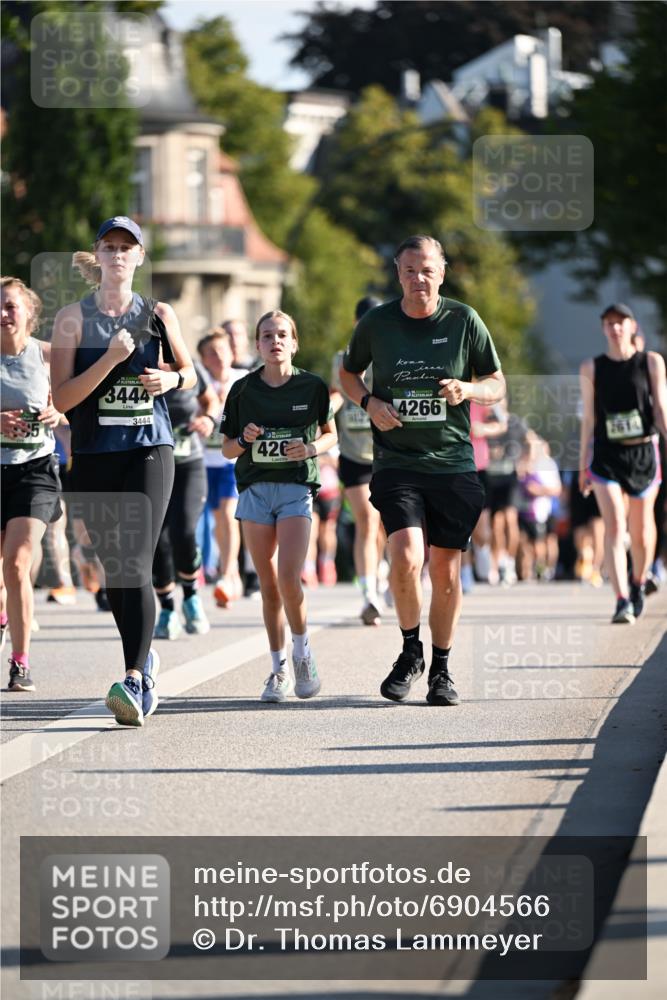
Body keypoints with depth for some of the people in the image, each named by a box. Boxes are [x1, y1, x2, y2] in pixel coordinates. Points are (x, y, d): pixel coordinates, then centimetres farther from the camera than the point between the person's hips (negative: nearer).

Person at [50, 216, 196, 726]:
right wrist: (110, 359, -16)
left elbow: (189, 372, 20)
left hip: (149, 449, -2)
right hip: (94, 455, 2)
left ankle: (135, 682, -25)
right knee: (113, 569, 9)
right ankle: (144, 655, 32)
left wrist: (170, 379, -3)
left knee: (136, 565, -16)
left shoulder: (159, 314, 6)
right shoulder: (74, 317, 2)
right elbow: (62, 397, -5)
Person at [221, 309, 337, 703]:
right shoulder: (243, 390, 3)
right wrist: (245, 440, -12)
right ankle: (279, 669, 14)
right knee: (269, 586, 4)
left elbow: (331, 434, 12)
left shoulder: (312, 386, 0)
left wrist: (312, 448, -8)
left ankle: (303, 653, 6)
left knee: (289, 579, -16)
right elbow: (228, 449, 10)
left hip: (296, 489, -2)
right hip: (255, 490, 2)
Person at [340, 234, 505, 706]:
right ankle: (411, 651, 5)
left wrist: (468, 389, -14)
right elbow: (348, 372, 17)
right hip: (396, 462, -1)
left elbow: (497, 384, 8)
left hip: (453, 462, 1)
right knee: (406, 558, -19)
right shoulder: (377, 323, 1)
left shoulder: (464, 321, 0)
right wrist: (369, 402, -4)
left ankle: (441, 670, 21)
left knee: (446, 570, 4)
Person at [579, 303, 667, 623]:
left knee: (641, 529, 10)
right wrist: (582, 465, 8)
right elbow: (589, 418, 8)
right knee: (614, 527, -14)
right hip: (606, 455, 0)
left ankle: (639, 583, 38)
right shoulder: (591, 368, 4)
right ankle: (622, 601, -19)